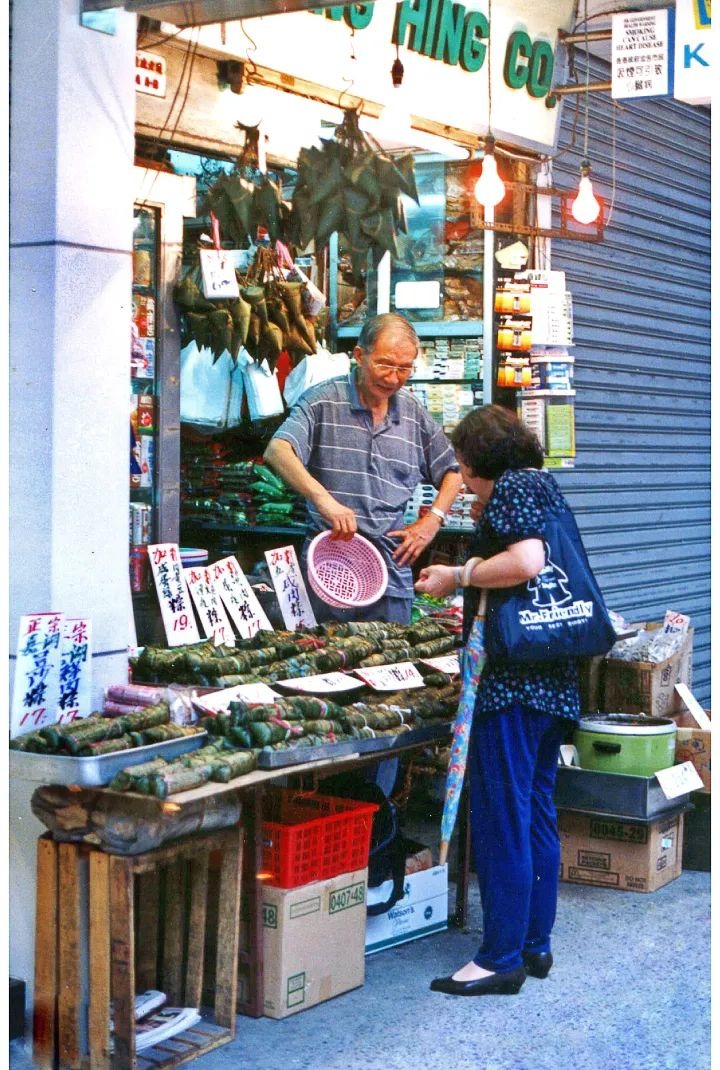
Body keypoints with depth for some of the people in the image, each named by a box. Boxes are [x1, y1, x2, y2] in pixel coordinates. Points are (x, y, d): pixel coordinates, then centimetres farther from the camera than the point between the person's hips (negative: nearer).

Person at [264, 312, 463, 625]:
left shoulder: (415, 415, 10)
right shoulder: (324, 401, -3)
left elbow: (453, 472, 21)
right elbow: (277, 451, -17)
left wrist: (432, 520, 6)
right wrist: (322, 498, -30)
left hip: (391, 571, 3)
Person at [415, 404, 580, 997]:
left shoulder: (511, 486, -10)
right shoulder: (546, 486, 18)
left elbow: (527, 560, -26)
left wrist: (457, 577, -13)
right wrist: (473, 599, 30)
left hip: (511, 678, -10)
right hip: (556, 680, 10)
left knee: (501, 816, -5)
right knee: (537, 810, 15)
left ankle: (502, 957, 0)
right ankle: (536, 943, 22)